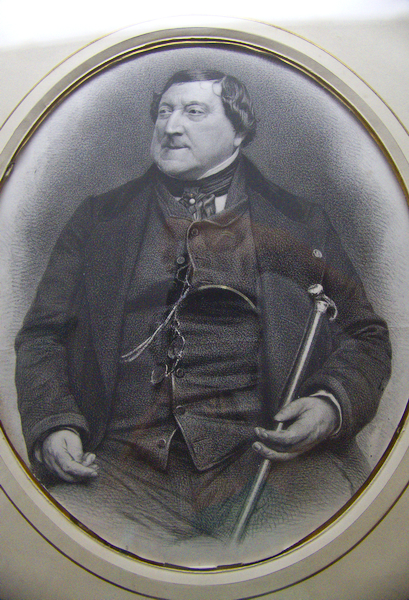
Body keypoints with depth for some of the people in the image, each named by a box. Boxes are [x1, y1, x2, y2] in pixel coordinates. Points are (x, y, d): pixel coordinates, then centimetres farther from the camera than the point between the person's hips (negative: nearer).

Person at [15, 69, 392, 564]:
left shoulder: (299, 223, 16)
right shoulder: (98, 220, 18)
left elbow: (365, 334, 15)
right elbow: (41, 335, 15)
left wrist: (333, 403, -6)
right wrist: (52, 422, -4)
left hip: (267, 456, 0)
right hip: (122, 463, 1)